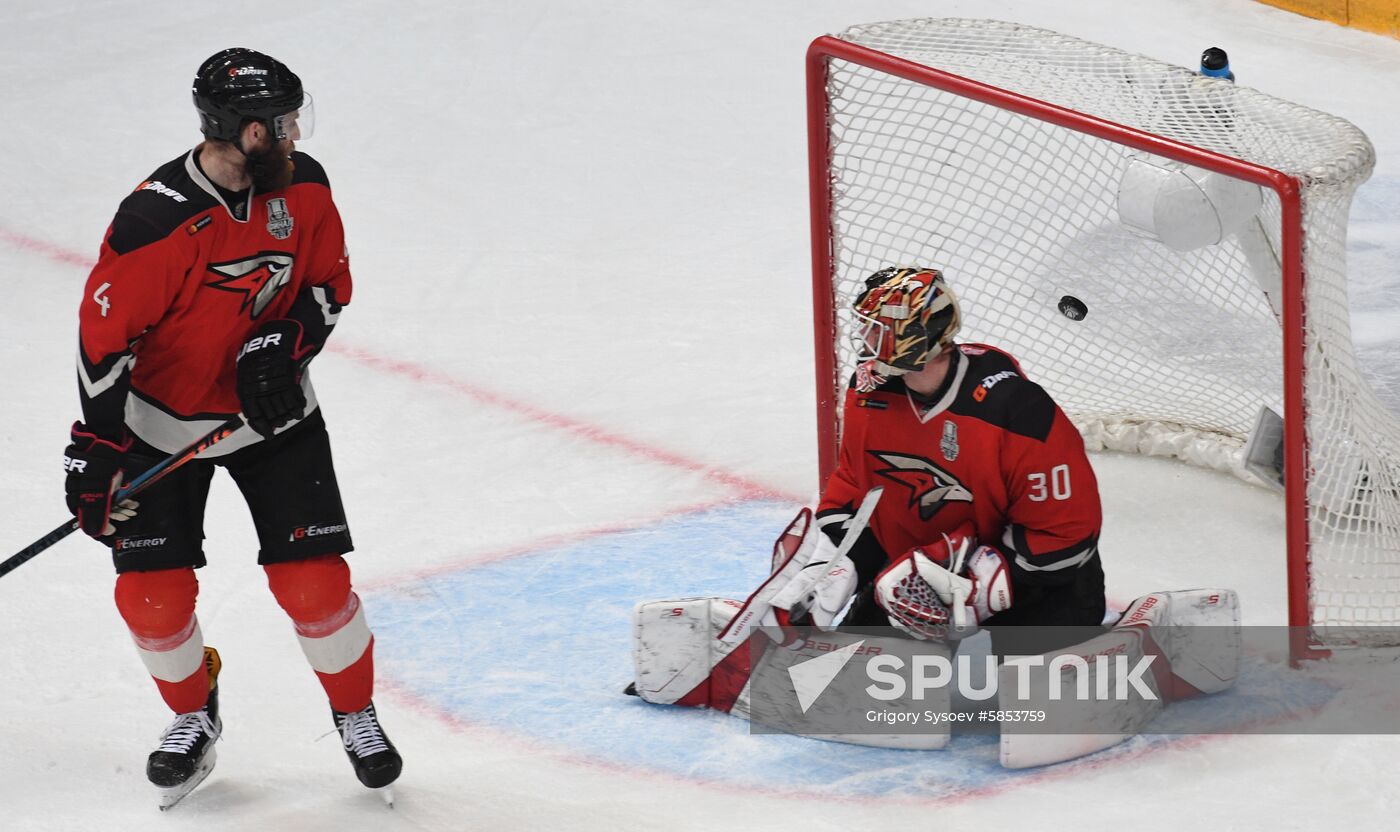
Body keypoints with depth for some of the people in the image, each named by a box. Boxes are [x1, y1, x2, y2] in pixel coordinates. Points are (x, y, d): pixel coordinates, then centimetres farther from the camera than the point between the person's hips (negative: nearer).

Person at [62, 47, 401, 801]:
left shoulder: (303, 187, -11)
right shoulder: (157, 220, -27)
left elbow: (329, 282, 3)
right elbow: (105, 331, -23)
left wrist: (283, 343, -16)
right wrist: (96, 448, -24)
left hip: (270, 408, 3)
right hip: (162, 420, -3)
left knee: (313, 579, -5)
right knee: (152, 592, -6)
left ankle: (355, 712, 21)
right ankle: (194, 715, 24)